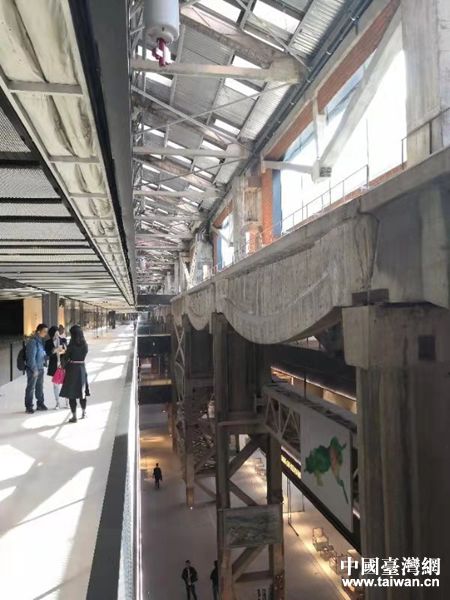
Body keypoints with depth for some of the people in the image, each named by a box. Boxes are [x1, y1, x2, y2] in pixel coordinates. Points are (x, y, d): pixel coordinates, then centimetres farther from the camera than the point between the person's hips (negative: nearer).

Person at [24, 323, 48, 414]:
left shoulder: (41, 341, 8)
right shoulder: (33, 342, -17)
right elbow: (31, 357, -19)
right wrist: (34, 370, -18)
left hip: (40, 368, 8)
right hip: (33, 369, -8)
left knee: (40, 387, 16)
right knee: (31, 388, 0)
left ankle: (40, 404, 26)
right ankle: (28, 406, 8)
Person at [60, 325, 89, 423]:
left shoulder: (71, 346, -14)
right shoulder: (85, 345, 0)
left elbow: (66, 358, -9)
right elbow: (83, 356, 5)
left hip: (72, 369, -5)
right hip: (82, 368, 5)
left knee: (71, 393, 3)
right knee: (82, 391, 17)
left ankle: (74, 416, 6)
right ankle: (83, 412, 28)